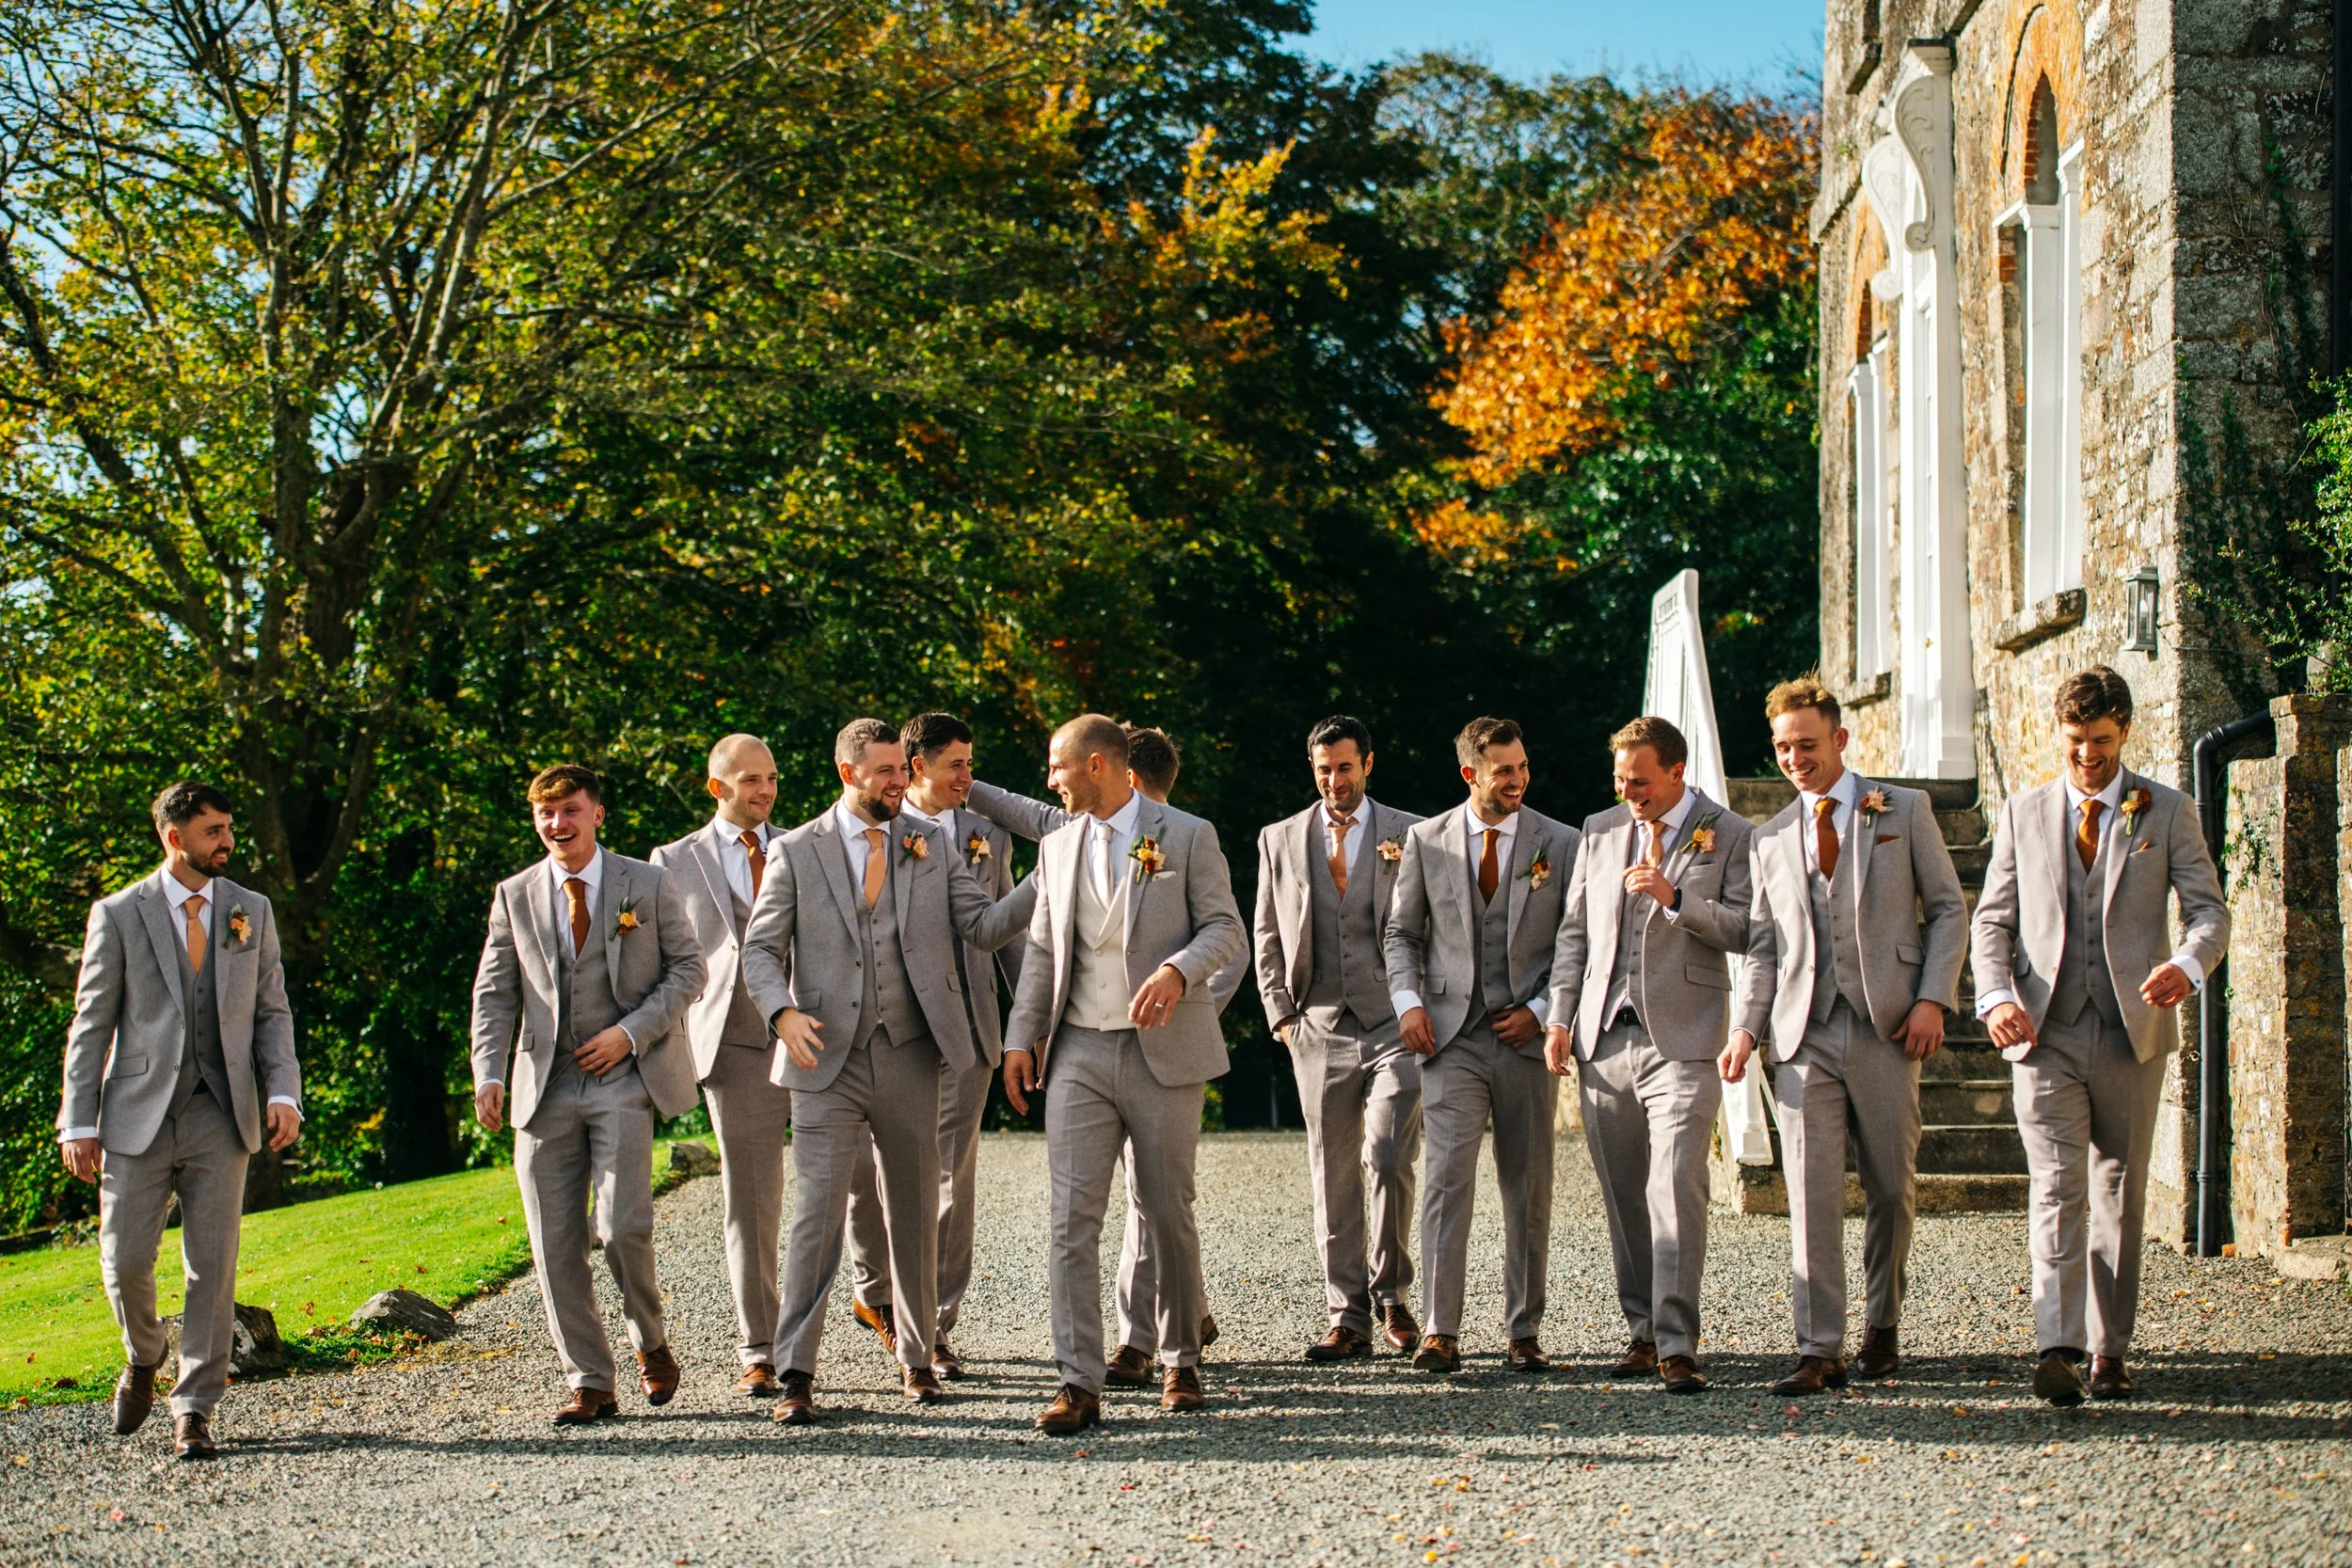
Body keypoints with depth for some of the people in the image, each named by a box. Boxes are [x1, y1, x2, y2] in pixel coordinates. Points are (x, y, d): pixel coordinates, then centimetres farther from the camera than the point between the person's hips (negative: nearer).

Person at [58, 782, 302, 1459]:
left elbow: (272, 1010, 12)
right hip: (139, 1116, -2)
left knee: (213, 1266, -2)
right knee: (126, 1262, -3)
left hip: (220, 1119, 2)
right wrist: (79, 1122, -3)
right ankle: (143, 1359, 28)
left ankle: (194, 1409, 8)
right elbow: (91, 1023, 3)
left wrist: (284, 1092, -3)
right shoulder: (119, 914, 2)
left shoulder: (252, 911, 10)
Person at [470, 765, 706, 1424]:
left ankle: (650, 1343, 12)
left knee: (623, 1225, -16)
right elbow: (494, 993, 8)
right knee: (555, 1244, -1)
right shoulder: (515, 896, 10)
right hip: (546, 1086, 3)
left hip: (623, 1078, -3)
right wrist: (489, 1075, -6)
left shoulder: (648, 884, 4)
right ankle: (590, 1384, 10)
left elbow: (688, 966, 4)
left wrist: (632, 1031, -9)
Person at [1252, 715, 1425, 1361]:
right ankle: (1348, 1319, 10)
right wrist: (1281, 1016, 5)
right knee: (1333, 1179, 3)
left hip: (1394, 1024, -2)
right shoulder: (1280, 840, 11)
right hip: (1320, 1033, 2)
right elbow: (1268, 938, 13)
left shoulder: (1410, 835, 5)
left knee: (1388, 1161, -14)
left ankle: (1390, 1294, 7)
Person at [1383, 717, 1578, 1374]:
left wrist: (1540, 1010, -4)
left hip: (1527, 1037, 1)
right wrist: (1407, 1000, -3)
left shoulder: (1561, 844, 3)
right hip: (1451, 1037, -1)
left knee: (1528, 1191, 6)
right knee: (1446, 1179, -12)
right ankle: (1439, 1332, -12)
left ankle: (1524, 1332, 15)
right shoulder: (1426, 840, 5)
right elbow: (1402, 931, 12)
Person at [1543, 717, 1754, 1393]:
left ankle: (1677, 1348, -14)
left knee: (1676, 1190, -14)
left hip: (1680, 1041, -5)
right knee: (1623, 1198, 7)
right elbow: (1575, 930, 18)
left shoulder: (1731, 836, 1)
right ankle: (1643, 1333, 16)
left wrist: (1676, 898, -17)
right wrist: (1560, 1016, 10)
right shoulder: (1600, 832, 15)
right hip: (1603, 1038, 5)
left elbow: (1747, 931, -6)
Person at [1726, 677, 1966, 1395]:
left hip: (1886, 1026, -1)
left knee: (1891, 1188, 5)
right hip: (1806, 1033, 2)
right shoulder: (1769, 839, 15)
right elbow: (1763, 946, 15)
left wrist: (1933, 997, -7)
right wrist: (1746, 1026, 1)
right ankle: (1820, 1349, -6)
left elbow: (1947, 909, 5)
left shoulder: (1904, 812, 7)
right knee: (1811, 1194, -6)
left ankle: (1883, 1327, 23)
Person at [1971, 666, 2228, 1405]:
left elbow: (2209, 908, -1)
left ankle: (2109, 1351, 14)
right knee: (2058, 1188, -11)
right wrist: (1997, 996, -10)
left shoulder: (2166, 812, 6)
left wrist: (2188, 963, -24)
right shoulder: (2024, 813, 10)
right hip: (2044, 1033, 0)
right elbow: (1992, 918, 9)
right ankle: (2058, 1349, -20)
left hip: (2131, 1032, 0)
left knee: (2121, 1193, 6)